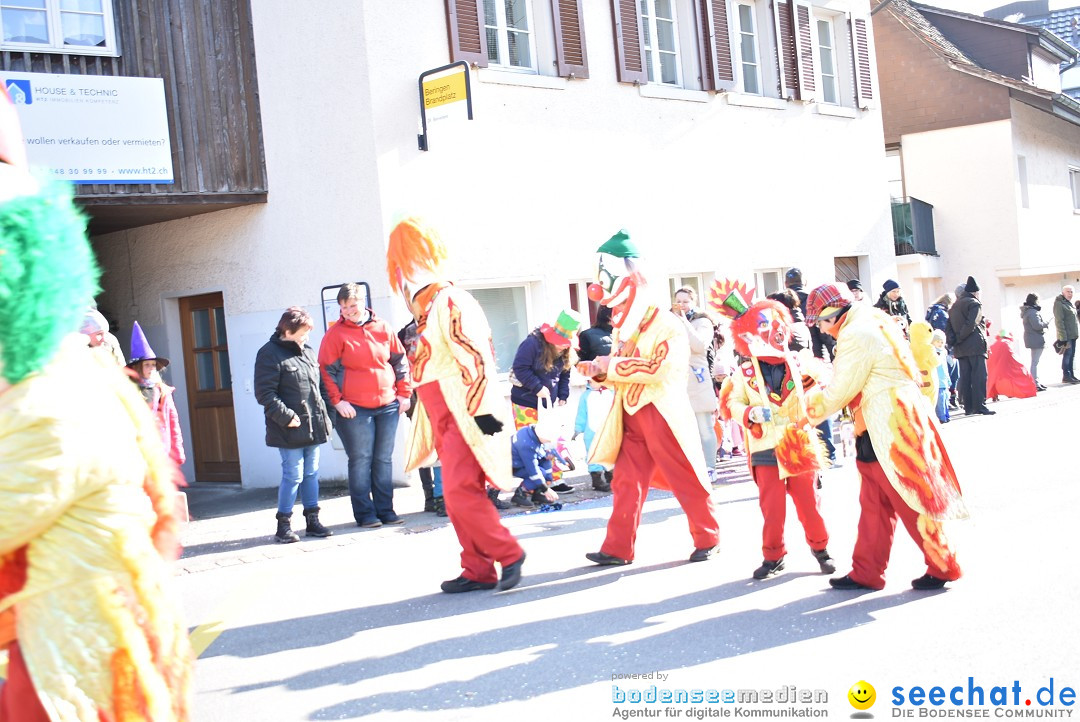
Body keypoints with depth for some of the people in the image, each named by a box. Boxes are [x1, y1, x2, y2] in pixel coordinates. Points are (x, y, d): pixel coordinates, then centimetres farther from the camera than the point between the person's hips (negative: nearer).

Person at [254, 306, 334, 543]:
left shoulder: (308, 352, 14)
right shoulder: (270, 354, -9)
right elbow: (265, 393, -14)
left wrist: (324, 414, 12)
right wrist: (286, 416, -20)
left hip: (313, 425, 7)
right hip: (290, 429, -7)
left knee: (311, 473, 11)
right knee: (293, 475, -5)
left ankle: (312, 521, 19)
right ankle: (283, 525, 6)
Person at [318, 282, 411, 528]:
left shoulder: (384, 329, 7)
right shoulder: (336, 333, -3)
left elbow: (400, 361, 13)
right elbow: (326, 370, -4)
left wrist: (404, 393, 8)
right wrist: (337, 401, -10)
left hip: (388, 406, 3)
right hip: (354, 409, -3)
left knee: (384, 460, 9)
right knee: (361, 461, -1)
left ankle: (385, 510, 17)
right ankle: (364, 514, 7)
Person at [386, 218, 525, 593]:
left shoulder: (450, 301, -13)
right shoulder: (427, 306, 16)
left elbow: (476, 358, -20)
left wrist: (482, 411, -22)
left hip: (466, 417, -10)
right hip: (444, 418, 10)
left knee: (461, 492, -13)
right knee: (458, 495, 9)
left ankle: (509, 553, 0)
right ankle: (478, 570, 14)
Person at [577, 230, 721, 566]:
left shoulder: (668, 326, -9)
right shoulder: (623, 331, 16)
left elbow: (658, 368, -22)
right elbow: (619, 374, 21)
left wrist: (611, 365, -19)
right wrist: (599, 372, -1)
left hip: (662, 415, -7)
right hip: (632, 418, 7)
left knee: (686, 480, 1)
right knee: (626, 482, 4)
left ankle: (708, 538, 14)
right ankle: (618, 548, 7)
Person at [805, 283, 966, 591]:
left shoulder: (856, 334, -16)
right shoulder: (870, 323, 16)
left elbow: (840, 391, -12)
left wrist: (807, 406, 1)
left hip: (890, 428, -11)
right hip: (879, 431, 11)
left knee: (909, 500, -1)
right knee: (873, 502, 12)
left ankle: (943, 567, 11)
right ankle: (865, 573, 18)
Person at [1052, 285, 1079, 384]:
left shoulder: (1069, 303, 17)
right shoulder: (1059, 304, -10)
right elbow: (1059, 322, -16)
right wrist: (1063, 338, -21)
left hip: (1073, 335, 9)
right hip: (1066, 336, -8)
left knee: (1071, 355, 10)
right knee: (1067, 355, -8)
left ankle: (1071, 375, 16)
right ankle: (1066, 376, -4)